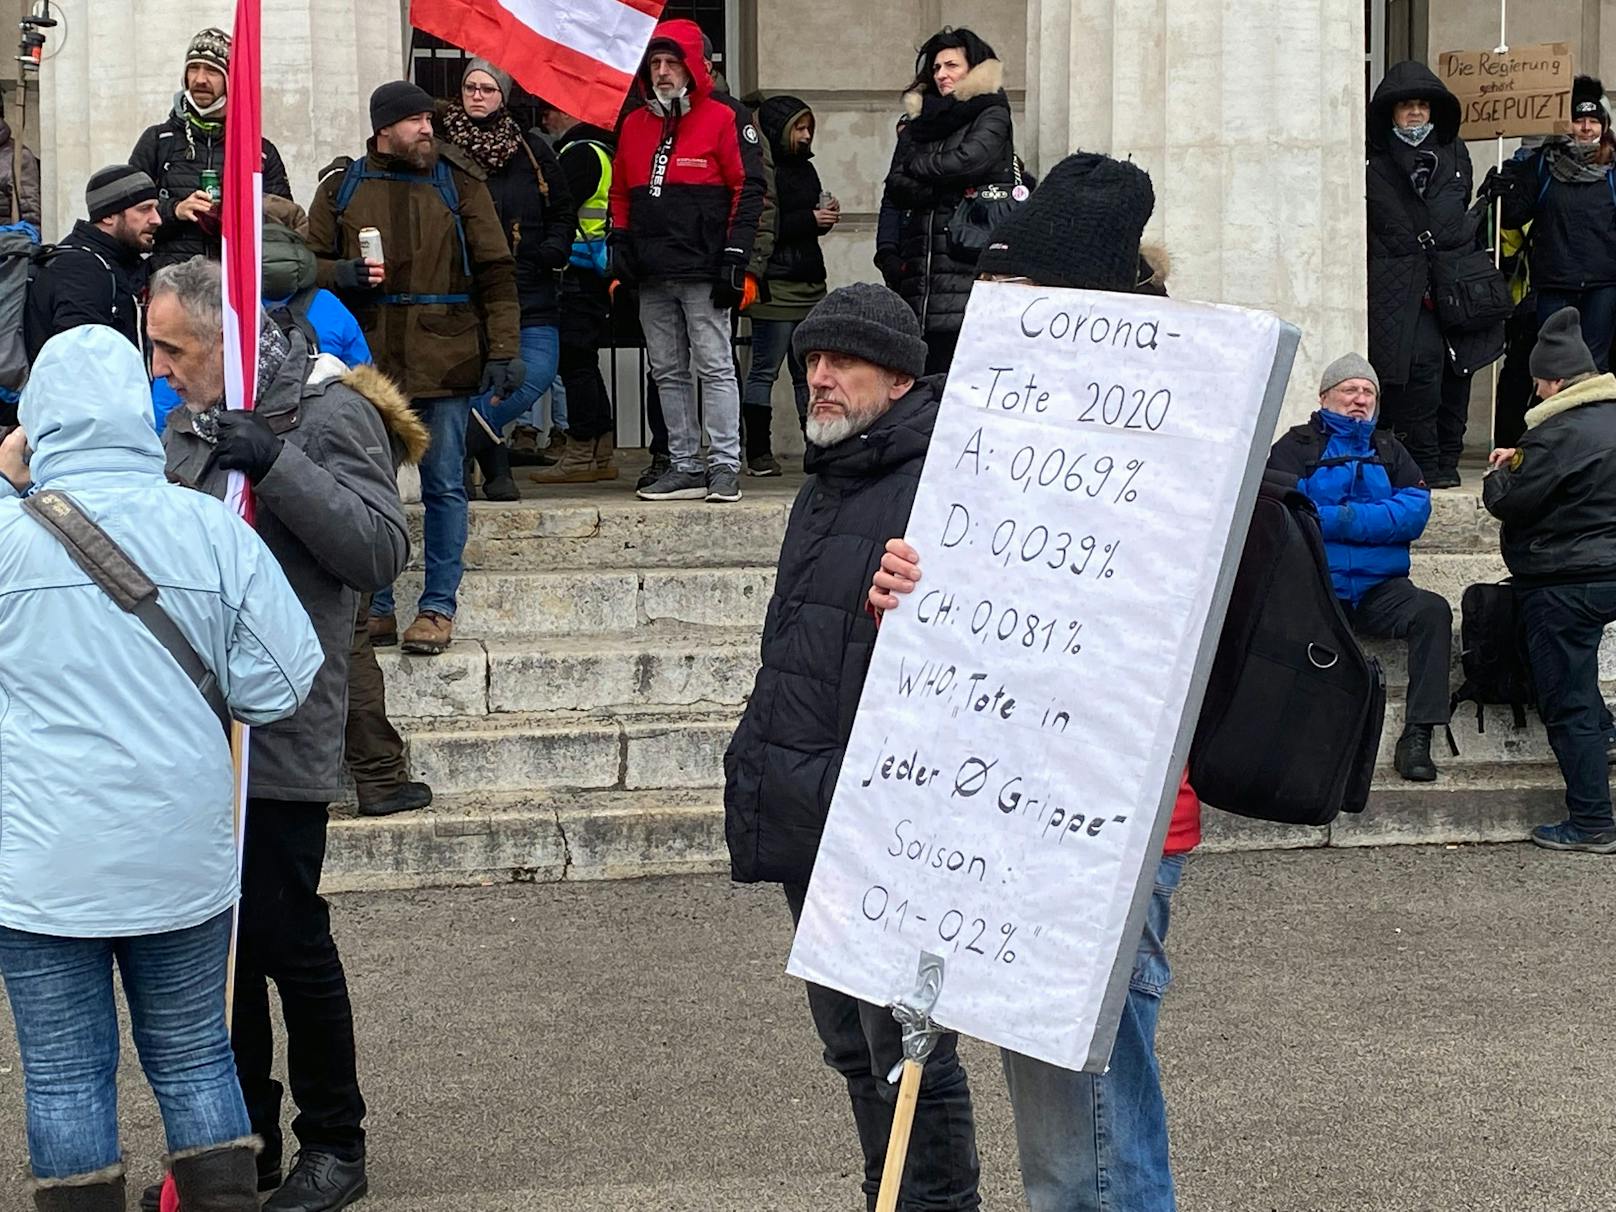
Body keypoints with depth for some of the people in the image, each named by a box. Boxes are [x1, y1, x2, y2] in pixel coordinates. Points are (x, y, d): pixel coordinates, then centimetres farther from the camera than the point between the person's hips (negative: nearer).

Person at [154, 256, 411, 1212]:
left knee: (286, 937, 0)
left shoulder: (329, 415, -11)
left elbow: (381, 552, -22)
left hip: (280, 737, -7)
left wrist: (278, 466, -30)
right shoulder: (194, 420, 12)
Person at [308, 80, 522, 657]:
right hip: (366, 361, 1)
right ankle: (375, 608, 15)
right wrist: (344, 275, -10)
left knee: (444, 487, 3)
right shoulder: (342, 190, 7)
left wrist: (503, 349, -6)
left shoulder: (459, 182, 4)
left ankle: (438, 607, 11)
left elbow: (495, 271, 2)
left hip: (444, 363, -1)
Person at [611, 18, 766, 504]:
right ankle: (684, 467, 14)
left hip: (703, 273, -6)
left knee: (715, 368, -6)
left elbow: (749, 190, -4)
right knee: (668, 373, 8)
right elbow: (620, 191, 24)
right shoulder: (634, 125, 15)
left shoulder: (723, 119, -2)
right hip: (651, 275, 6)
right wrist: (620, 243, 10)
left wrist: (735, 258, -10)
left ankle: (725, 466, -5)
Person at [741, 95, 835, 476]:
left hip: (810, 284, 8)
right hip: (775, 285, -8)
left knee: (810, 373, 8)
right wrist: (810, 219, -16)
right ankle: (758, 453, 0)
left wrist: (827, 216, 4)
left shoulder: (804, 169, 18)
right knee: (764, 370, -3)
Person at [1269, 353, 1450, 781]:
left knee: (1433, 610, -26)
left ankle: (1417, 737, -27)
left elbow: (1416, 511, 3)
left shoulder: (1389, 450, 22)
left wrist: (1335, 517, -7)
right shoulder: (1295, 446, 12)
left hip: (1378, 589, 3)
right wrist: (1373, 518, -5)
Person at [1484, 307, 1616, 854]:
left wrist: (1498, 475, 5)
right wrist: (1522, 462, 12)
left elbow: (1511, 502, -16)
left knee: (1566, 704, -2)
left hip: (1565, 582, -9)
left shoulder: (1560, 433, -21)